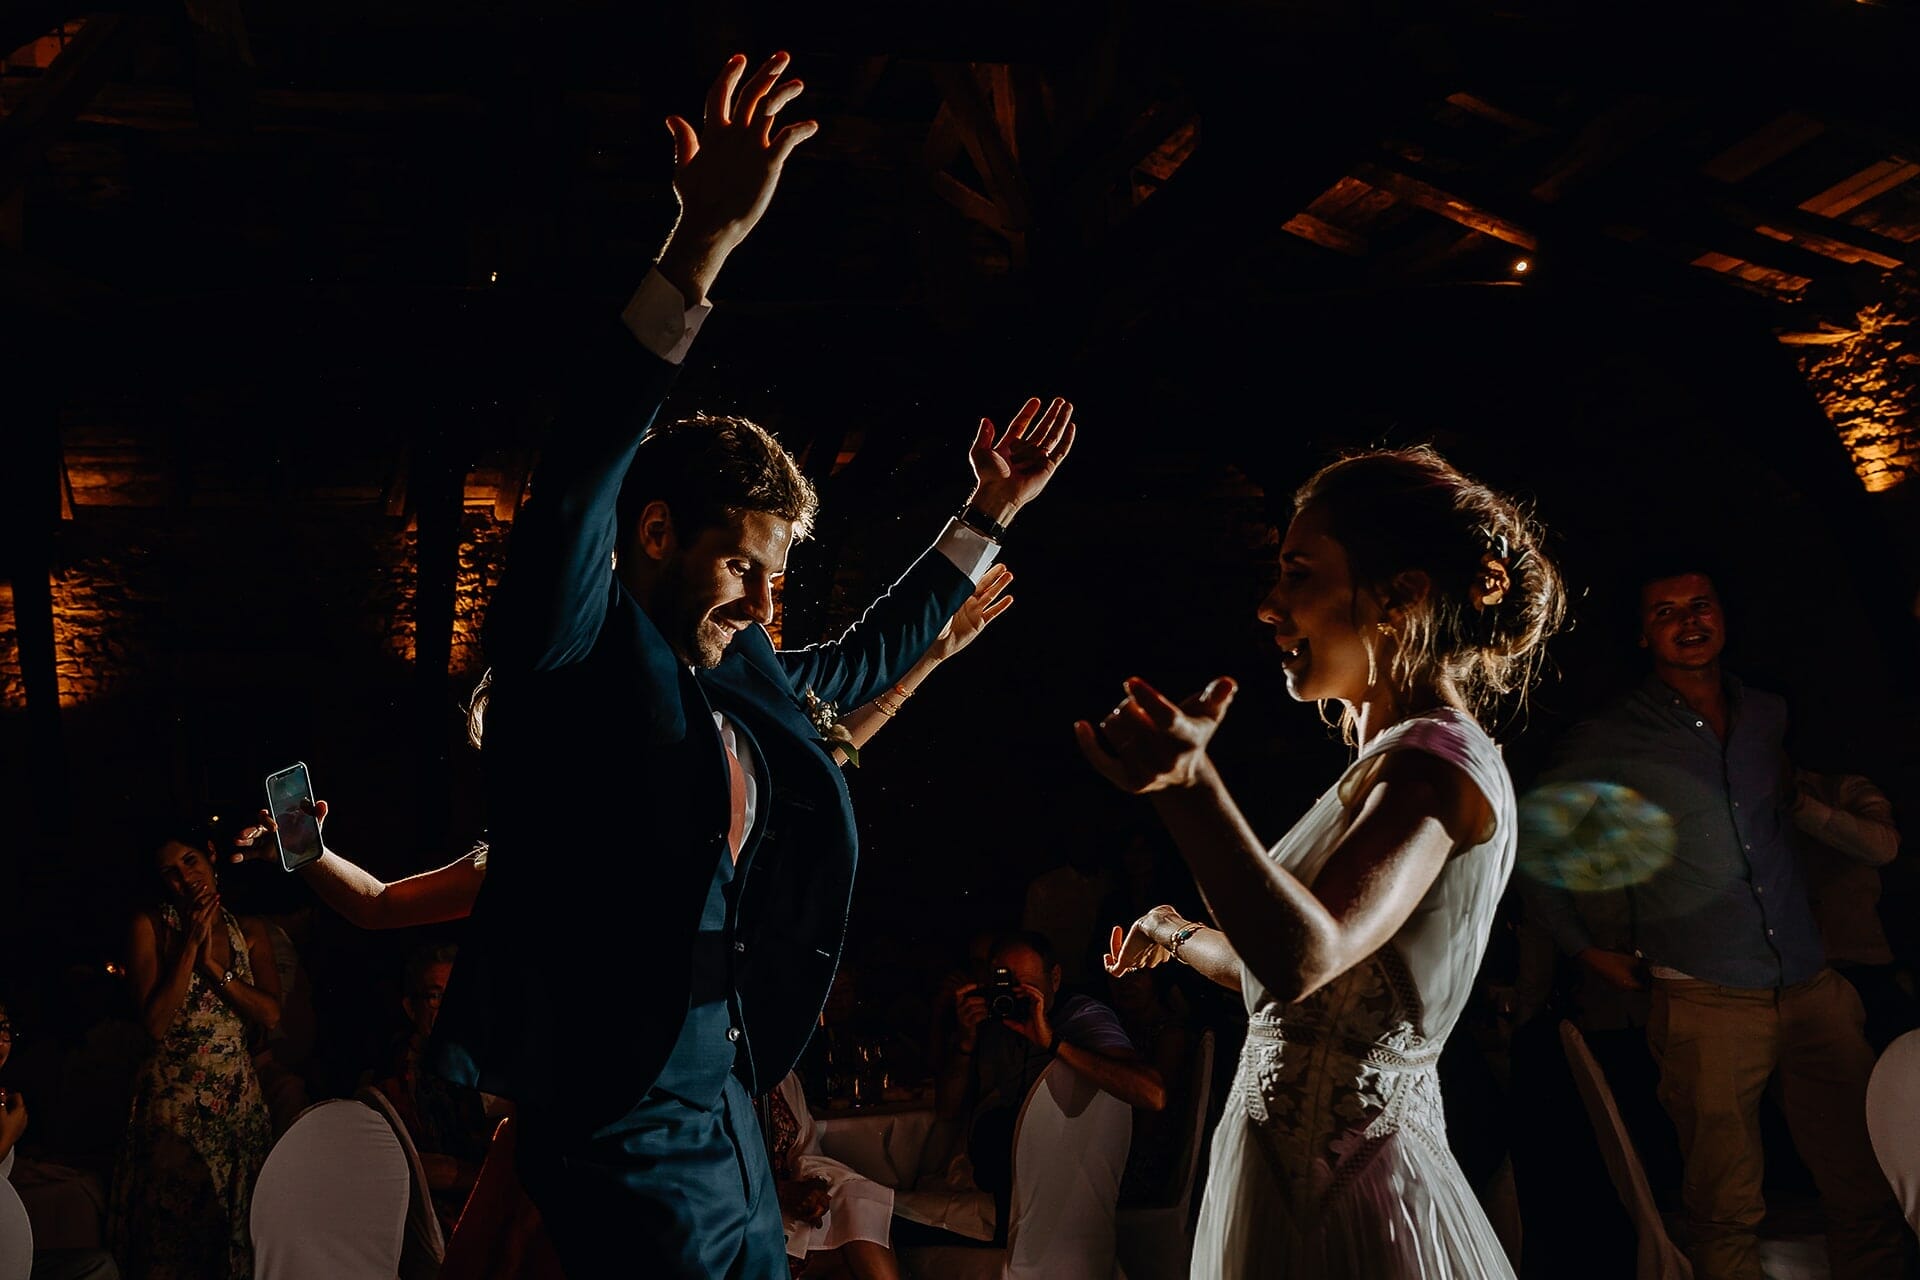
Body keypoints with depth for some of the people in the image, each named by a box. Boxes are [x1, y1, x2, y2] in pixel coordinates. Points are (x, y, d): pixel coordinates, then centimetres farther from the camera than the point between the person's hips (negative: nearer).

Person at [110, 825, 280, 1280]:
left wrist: (212, 965, -10)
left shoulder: (249, 933, 9)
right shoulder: (150, 927, -1)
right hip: (174, 1101, -3)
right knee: (176, 1227, -2)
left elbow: (270, 1014, -3)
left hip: (240, 1099, 3)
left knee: (236, 1222, 7)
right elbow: (155, 1022, -11)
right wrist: (190, 945, -12)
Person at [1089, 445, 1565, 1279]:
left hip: (1340, 1208, -9)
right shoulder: (1394, 763, 12)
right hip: (1294, 1175, 9)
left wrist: (1190, 785, -47)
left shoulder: (1439, 761, -18)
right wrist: (1182, 937, 26)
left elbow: (1301, 959, -35)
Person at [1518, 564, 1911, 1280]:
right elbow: (1534, 838, 8)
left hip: (1814, 989, 4)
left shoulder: (1770, 716, 11)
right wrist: (1583, 949, 7)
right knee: (1727, 1213, 0)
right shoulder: (1607, 742, -2)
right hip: (1708, 1005, -4)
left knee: (1868, 1195, 3)